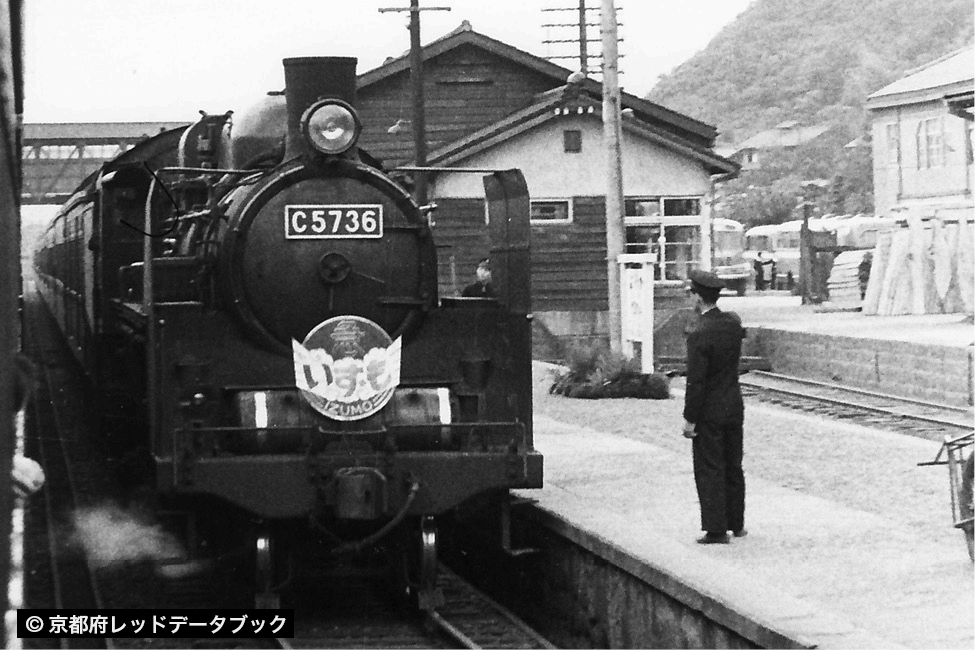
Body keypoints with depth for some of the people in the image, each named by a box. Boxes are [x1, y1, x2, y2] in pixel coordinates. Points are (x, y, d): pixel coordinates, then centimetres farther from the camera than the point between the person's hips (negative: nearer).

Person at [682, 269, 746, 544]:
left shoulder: (699, 336, -22)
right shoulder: (733, 322, -1)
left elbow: (696, 382, -21)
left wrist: (690, 419, -13)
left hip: (709, 413, -7)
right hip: (734, 408, 7)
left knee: (710, 471, 0)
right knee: (733, 468, 16)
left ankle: (716, 529, 2)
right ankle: (736, 523, 25)